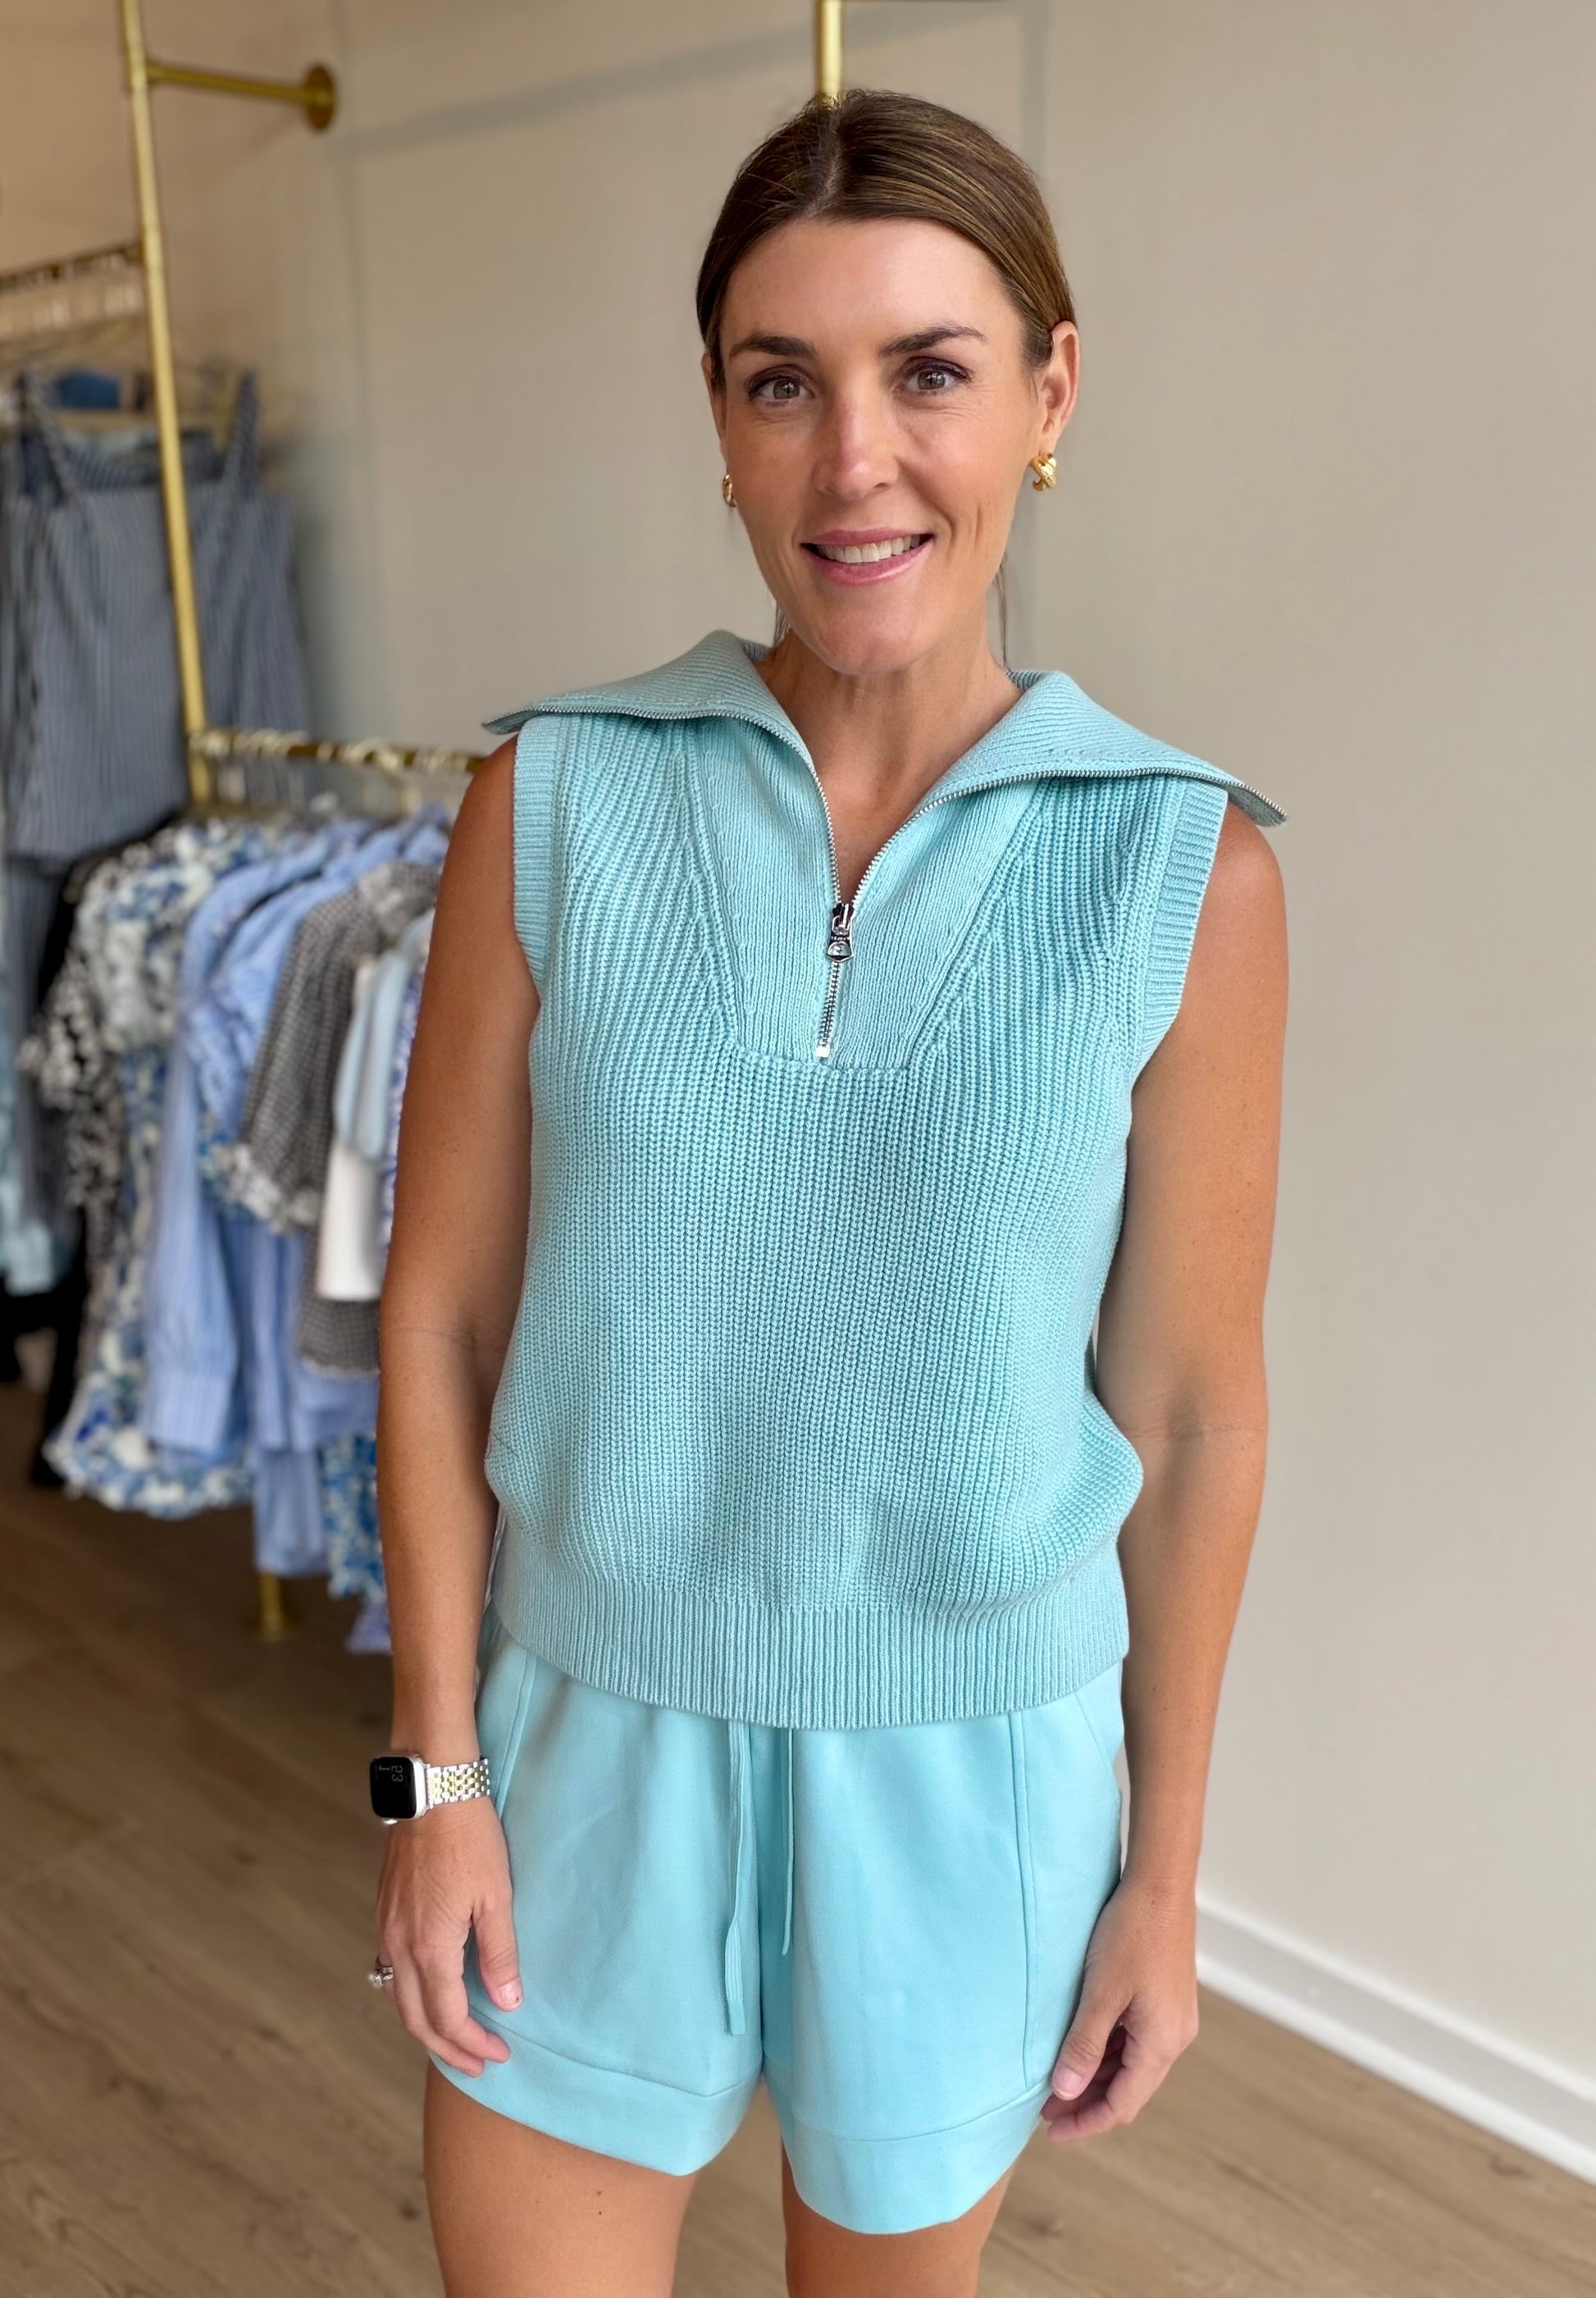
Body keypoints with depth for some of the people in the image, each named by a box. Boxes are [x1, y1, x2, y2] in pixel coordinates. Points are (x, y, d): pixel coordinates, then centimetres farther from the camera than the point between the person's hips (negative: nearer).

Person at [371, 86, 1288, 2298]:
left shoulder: (1183, 871, -12)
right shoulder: (555, 804, -10)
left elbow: (1192, 1405, -6)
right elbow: (441, 1312, -5)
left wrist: (1164, 1867, 1)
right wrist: (438, 1776, -3)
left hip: (966, 1757, 0)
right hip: (599, 1728, 1)